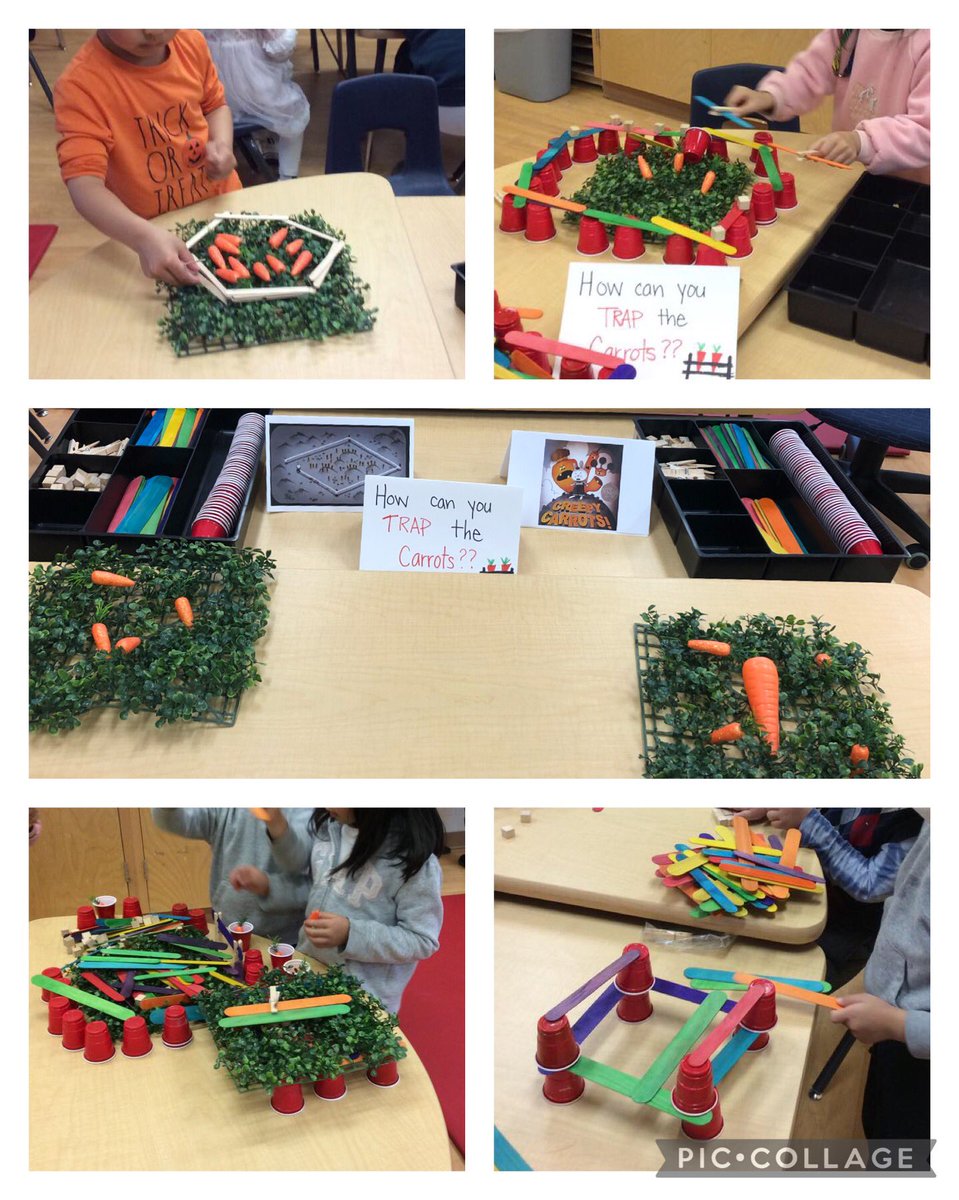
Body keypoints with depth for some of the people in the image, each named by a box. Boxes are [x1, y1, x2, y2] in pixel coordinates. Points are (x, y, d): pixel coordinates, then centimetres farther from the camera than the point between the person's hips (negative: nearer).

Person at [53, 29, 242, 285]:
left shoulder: (191, 42, -9)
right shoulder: (80, 85, -26)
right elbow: (85, 185, -34)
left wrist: (222, 146, -13)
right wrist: (144, 237, -52)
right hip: (154, 231, -3)